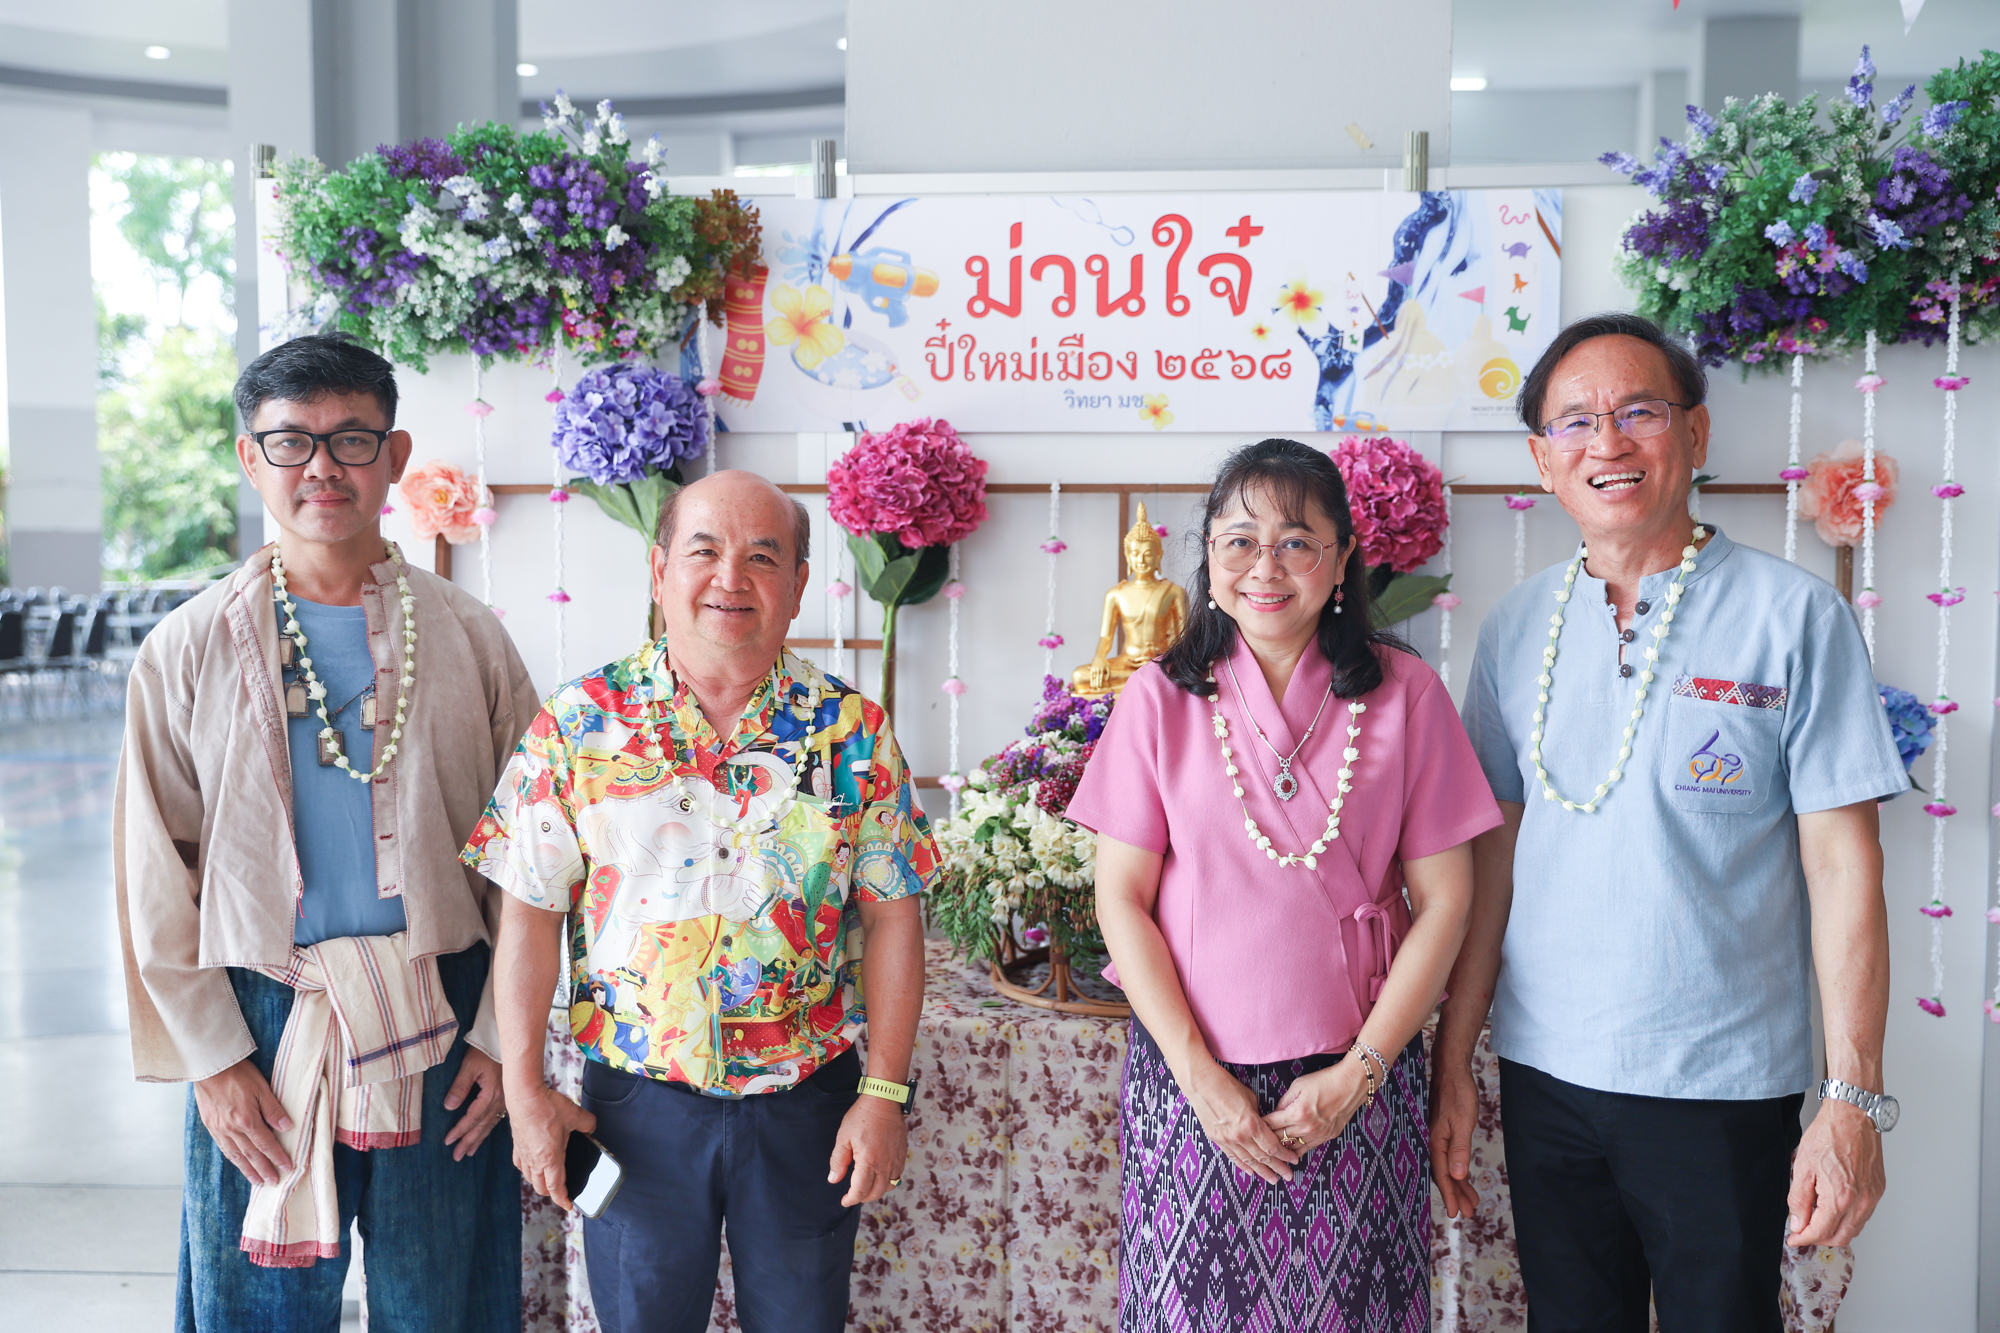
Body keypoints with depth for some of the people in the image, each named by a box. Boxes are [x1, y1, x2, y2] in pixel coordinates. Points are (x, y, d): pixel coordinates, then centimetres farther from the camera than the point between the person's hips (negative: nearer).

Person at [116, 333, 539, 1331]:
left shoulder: (469, 639, 0)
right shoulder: (187, 653, 0)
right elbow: (156, 881, 2)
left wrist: (502, 1038, -2)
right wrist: (210, 1060, -2)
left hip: (440, 1022, 0)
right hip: (260, 1027, 0)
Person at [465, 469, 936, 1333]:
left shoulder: (853, 734, -4)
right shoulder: (579, 724, -5)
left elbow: (891, 917, -2)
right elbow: (531, 914, -2)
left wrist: (885, 1094, -5)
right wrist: (525, 1091, -4)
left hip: (808, 1104, 1)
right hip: (637, 1103, 0)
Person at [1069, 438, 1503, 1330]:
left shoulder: (1405, 696, -2)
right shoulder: (1160, 698, -2)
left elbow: (1442, 900, -1)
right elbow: (1121, 897, -2)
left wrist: (1360, 1071, -6)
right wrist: (1198, 1074, -8)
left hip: (1357, 1079, 0)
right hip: (1191, 1077, 0)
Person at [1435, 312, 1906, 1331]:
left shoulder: (1793, 616, -6)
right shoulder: (1516, 629, 4)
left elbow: (1842, 866, -7)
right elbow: (1492, 856, 6)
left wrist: (1854, 1102, -10)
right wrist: (1451, 1064, 5)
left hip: (1723, 1089, -3)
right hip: (1542, 1072, 3)